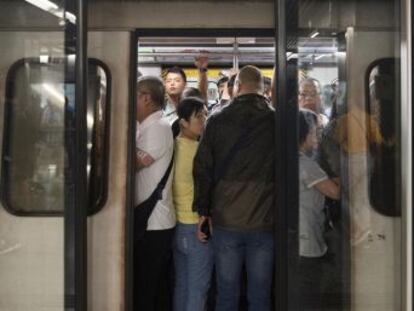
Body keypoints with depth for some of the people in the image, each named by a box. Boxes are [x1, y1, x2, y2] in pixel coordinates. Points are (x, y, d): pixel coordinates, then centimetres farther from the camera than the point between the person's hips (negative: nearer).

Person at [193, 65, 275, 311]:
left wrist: (203, 211, 8)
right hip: (264, 223, 0)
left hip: (226, 222, 1)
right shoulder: (277, 121, -1)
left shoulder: (217, 120, 0)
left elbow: (203, 169, 1)